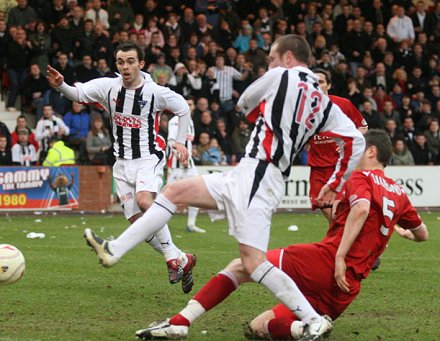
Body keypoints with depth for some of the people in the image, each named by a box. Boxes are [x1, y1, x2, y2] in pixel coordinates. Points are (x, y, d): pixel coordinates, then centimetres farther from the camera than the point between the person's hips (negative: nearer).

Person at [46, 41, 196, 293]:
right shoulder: (108, 86, -3)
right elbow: (78, 93, -15)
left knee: (144, 201, -31)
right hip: (123, 161, 5)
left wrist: (180, 142, -1)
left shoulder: (156, 92, -11)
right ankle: (180, 260, 11)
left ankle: (174, 258, -20)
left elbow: (184, 109, 5)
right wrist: (60, 86, -36)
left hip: (149, 157, -5)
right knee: (136, 221, -1)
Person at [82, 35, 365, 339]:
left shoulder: (281, 77, -3)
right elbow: (356, 140, 6)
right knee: (174, 192, 10)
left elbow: (245, 103, 14)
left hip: (256, 174, -9)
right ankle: (115, 250, 8)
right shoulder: (324, 102, 14)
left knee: (253, 262, -14)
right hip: (249, 176, 9)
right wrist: (334, 185, 12)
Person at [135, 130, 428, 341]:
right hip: (346, 289, 6)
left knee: (239, 267, 8)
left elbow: (362, 207, -21)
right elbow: (423, 234, 36)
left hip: (325, 260, -6)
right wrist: (399, 229, 59)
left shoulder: (361, 178, 2)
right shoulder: (399, 194, 22)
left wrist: (340, 256, -24)